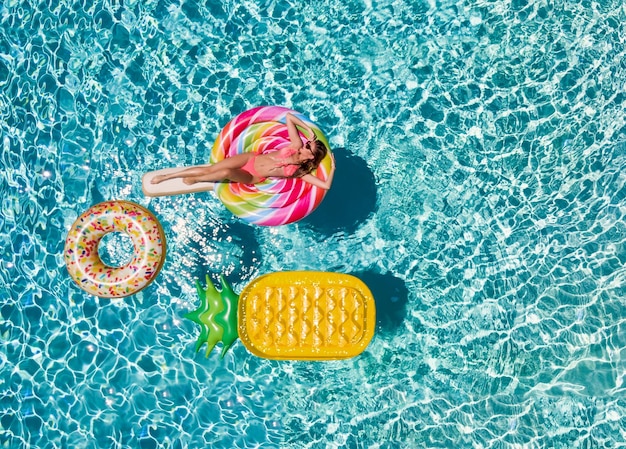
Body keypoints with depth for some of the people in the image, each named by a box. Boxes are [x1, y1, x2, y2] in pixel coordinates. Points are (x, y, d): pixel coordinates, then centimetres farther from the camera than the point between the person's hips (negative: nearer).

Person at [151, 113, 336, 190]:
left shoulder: (300, 173, -10)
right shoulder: (296, 145, -4)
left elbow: (326, 185, -18)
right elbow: (288, 116, -5)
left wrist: (332, 167, -15)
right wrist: (310, 130, -12)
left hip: (253, 178, -2)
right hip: (251, 158, 3)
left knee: (226, 173, -31)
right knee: (210, 168, -10)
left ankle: (194, 179, 0)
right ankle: (166, 176, 3)